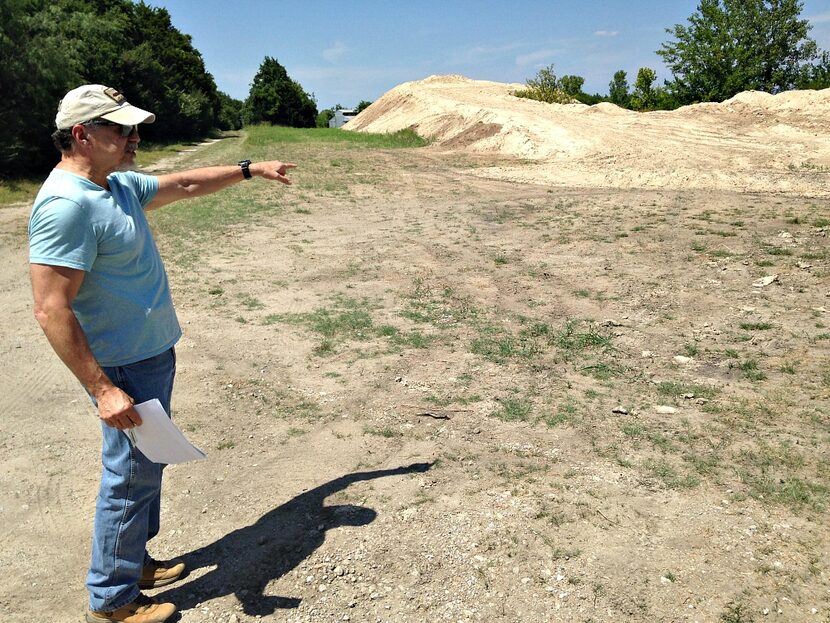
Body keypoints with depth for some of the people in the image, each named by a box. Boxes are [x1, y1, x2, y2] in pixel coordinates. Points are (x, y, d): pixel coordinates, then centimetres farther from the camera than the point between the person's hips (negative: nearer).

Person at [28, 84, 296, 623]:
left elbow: (186, 184, 22)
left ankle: (134, 561, 42)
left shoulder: (120, 184, 6)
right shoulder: (67, 205, -24)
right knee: (132, 476, 4)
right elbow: (52, 310, -26)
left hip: (154, 355, 10)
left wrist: (251, 169, 25)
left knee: (145, 465, 22)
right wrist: (102, 389, -27)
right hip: (124, 369, -10)